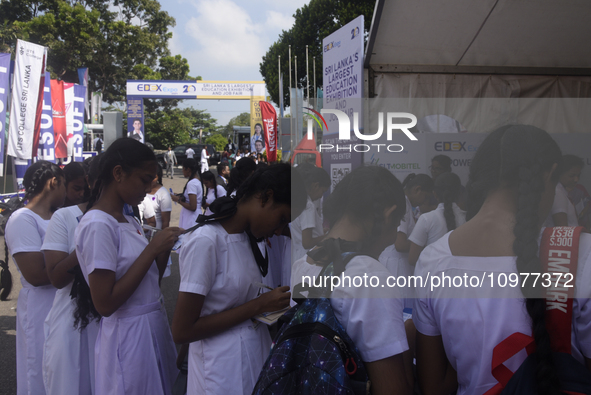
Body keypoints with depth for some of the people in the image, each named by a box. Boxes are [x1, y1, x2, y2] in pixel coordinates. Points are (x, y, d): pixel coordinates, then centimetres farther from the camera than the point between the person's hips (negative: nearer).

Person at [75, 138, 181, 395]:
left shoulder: (128, 221, 8)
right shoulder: (98, 225, -18)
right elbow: (104, 303, -22)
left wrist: (165, 248, -5)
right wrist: (151, 249, -21)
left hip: (154, 328, 8)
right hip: (128, 335, -8)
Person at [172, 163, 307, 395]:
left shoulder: (246, 238, 4)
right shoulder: (205, 241, -20)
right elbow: (182, 330, -19)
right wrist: (258, 306, -20)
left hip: (255, 355, 8)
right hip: (224, 373, -7)